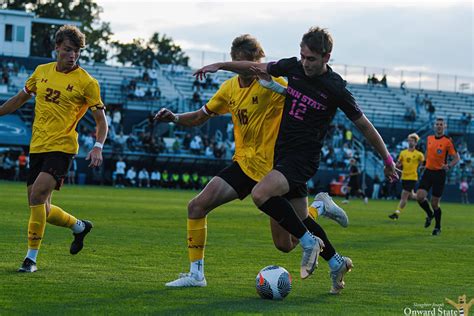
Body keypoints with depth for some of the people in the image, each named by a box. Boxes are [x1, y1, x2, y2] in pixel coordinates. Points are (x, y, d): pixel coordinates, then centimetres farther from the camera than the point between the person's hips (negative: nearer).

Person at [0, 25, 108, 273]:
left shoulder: (86, 82, -5)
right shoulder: (42, 72, 9)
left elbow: (101, 120, -3)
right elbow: (20, 98, 24)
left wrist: (98, 147, -19)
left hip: (61, 147, -6)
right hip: (37, 147, 6)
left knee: (38, 194, -24)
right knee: (40, 209, 8)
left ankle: (31, 257, -14)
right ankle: (79, 227, 37)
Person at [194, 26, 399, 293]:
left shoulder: (335, 88, -12)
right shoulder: (293, 66, 1)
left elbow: (364, 125, -3)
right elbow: (257, 68, 17)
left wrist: (387, 159, 3)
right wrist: (220, 66, 12)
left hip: (303, 158, -7)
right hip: (281, 150, 7)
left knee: (261, 195, -30)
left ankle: (308, 242, -14)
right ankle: (336, 264, 25)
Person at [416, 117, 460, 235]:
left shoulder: (448, 141, -7)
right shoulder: (429, 138, 7)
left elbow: (456, 157, -7)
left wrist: (449, 166, -23)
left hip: (439, 173, -4)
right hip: (428, 171, 4)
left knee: (435, 203, -1)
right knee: (420, 196, -13)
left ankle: (437, 227, 19)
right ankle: (430, 215, 17)